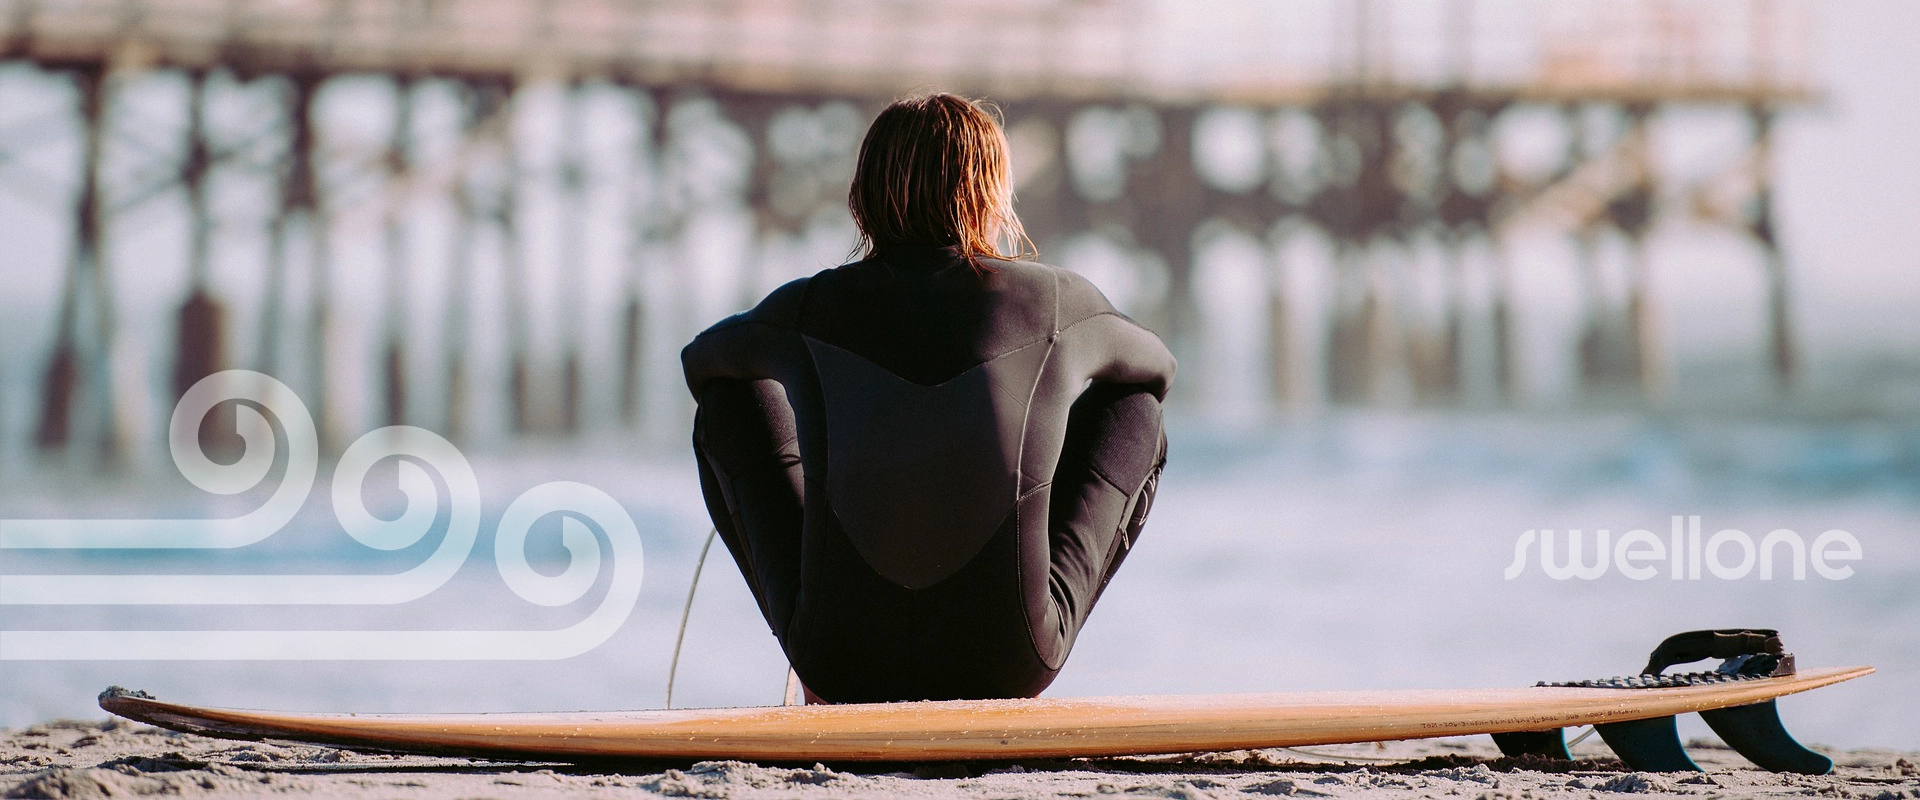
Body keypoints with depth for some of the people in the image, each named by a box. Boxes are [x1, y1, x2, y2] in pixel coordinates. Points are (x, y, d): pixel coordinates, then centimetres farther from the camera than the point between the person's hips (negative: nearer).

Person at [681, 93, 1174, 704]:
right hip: (1006, 667, 0)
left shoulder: (805, 310, 2)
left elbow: (701, 360, 26)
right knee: (1136, 417, 20)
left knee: (729, 403, 22)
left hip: (844, 668, 1)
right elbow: (1154, 367, 25)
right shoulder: (1060, 302, 0)